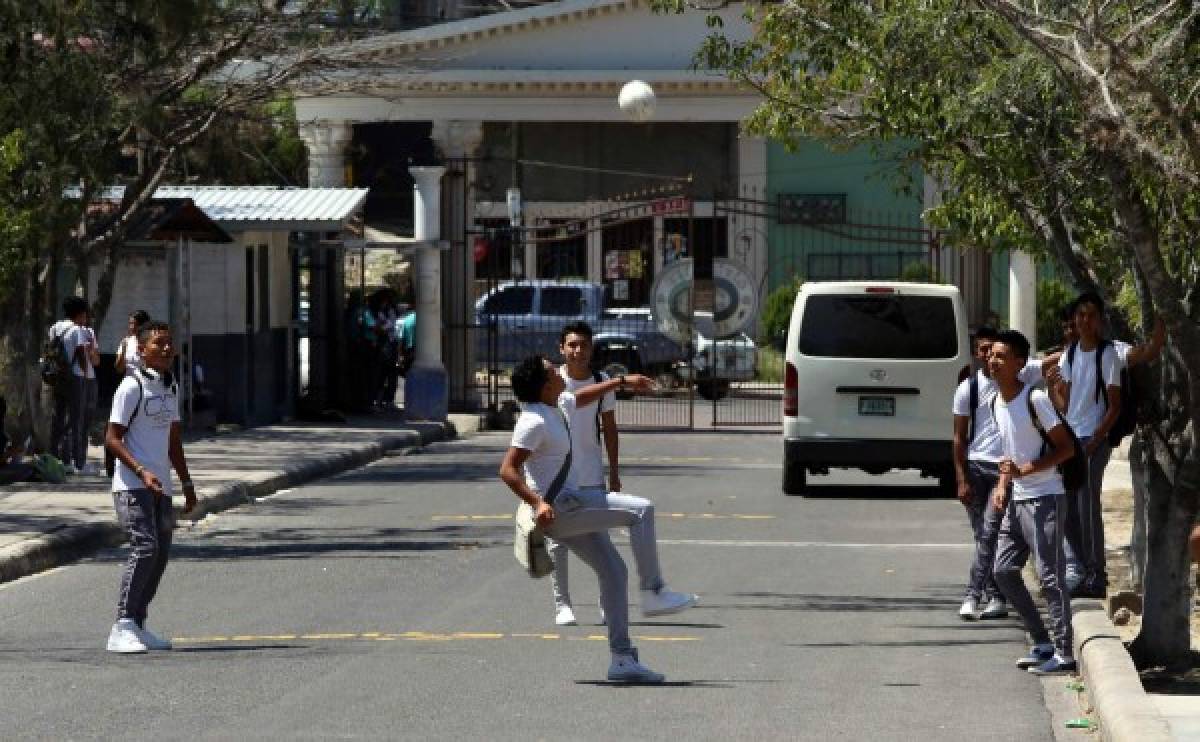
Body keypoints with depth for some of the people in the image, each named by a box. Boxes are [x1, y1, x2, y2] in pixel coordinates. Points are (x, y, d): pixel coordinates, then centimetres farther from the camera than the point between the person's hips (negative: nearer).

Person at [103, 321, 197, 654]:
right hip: (133, 485, -8)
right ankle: (123, 628, -19)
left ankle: (137, 625, 17)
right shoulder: (132, 386, -10)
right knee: (145, 548, -19)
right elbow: (112, 438, -13)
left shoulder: (171, 388, 15)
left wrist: (186, 482, 21)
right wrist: (142, 472, -24)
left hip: (161, 487, 8)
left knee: (161, 553, 8)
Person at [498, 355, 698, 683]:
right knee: (642, 510, -15)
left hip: (570, 502, 10)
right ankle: (654, 593, -10)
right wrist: (538, 503, -34)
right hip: (556, 508, -10)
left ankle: (622, 658, 11)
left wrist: (622, 382, 40)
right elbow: (508, 471, -24)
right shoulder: (535, 421, -19)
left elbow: (580, 397, 35)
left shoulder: (559, 405, 10)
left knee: (612, 570, 9)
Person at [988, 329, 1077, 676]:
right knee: (1004, 570, 8)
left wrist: (1025, 470, -21)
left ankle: (1064, 653, -2)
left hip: (1044, 498, -9)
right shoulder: (996, 402, 10)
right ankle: (1042, 642, 17)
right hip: (1017, 500, 9)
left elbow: (1066, 448, -14)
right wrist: (1002, 484, 6)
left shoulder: (1035, 399, -15)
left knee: (1049, 575, -7)